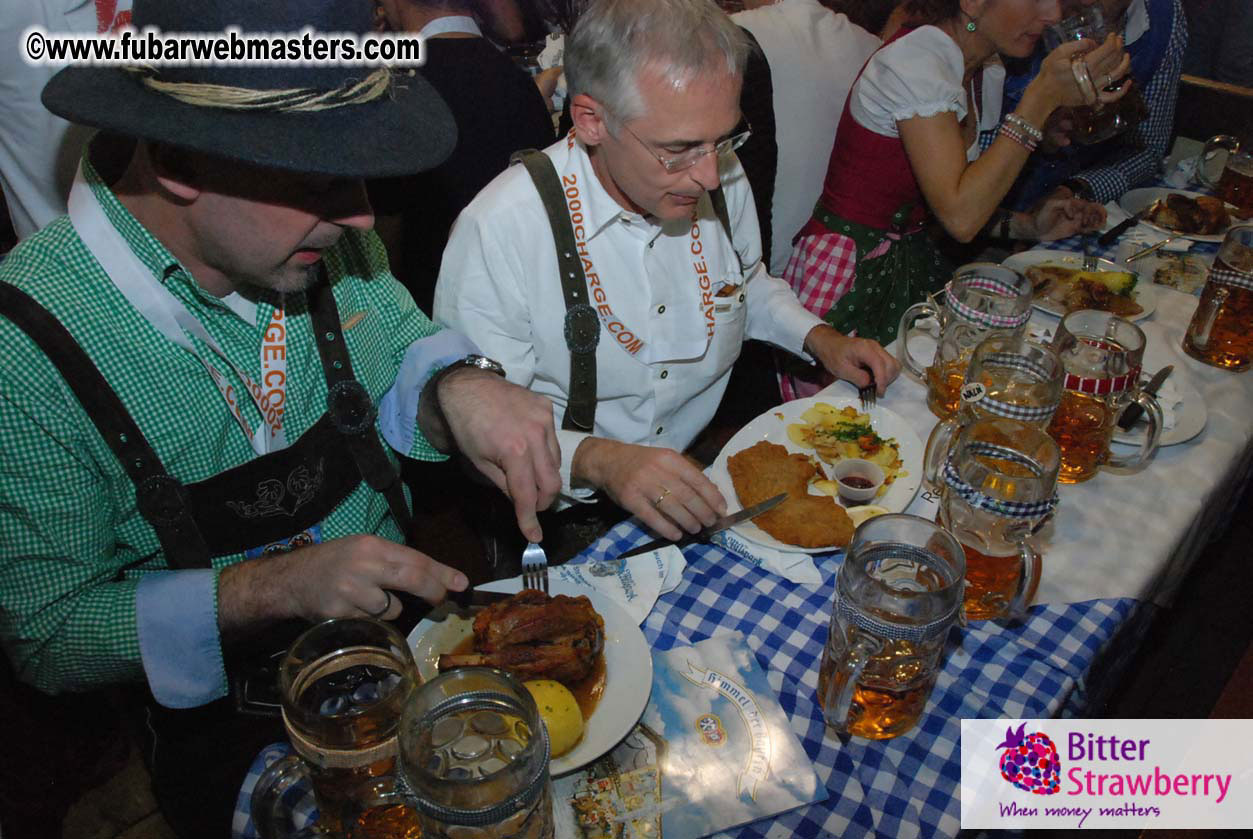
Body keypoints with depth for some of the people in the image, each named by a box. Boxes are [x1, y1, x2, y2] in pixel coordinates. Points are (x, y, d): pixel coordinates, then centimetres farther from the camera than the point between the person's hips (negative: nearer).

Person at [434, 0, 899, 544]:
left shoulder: (722, 180, -4)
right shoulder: (497, 231, -22)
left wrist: (820, 339, 1)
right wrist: (597, 459, -34)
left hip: (711, 475, 3)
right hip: (576, 511, -2)